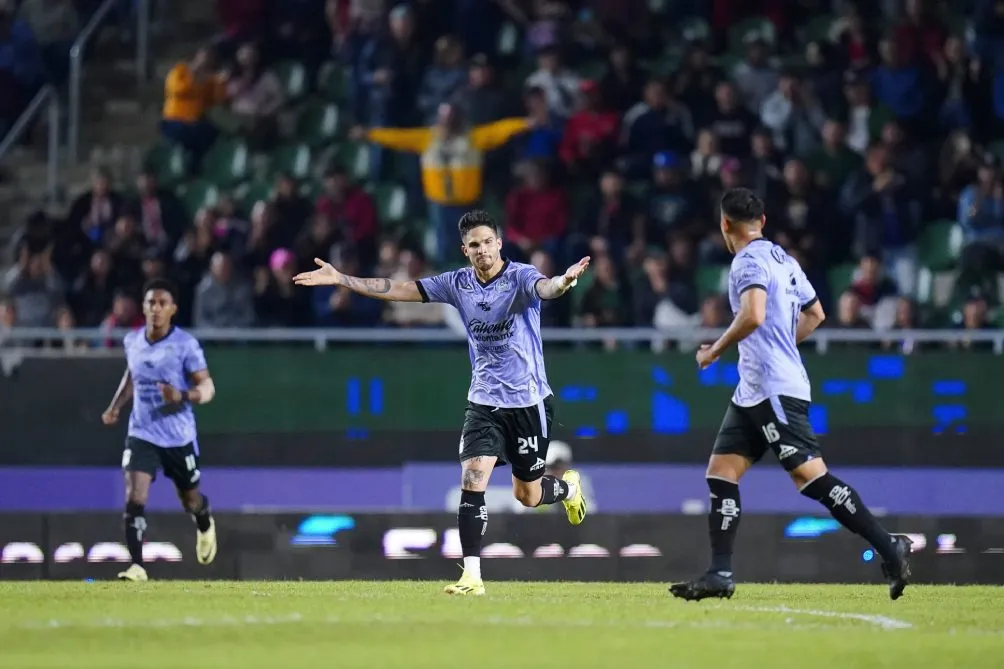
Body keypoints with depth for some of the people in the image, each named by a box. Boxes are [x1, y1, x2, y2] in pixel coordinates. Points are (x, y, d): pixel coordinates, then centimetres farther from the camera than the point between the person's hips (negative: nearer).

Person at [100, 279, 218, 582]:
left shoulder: (186, 344, -12)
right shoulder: (132, 341, 1)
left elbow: (207, 387, -12)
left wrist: (183, 396, -32)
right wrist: (115, 406, 10)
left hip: (179, 437, -2)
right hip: (141, 434, 2)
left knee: (191, 500, 16)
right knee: (134, 498, -18)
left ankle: (205, 526, 53)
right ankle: (136, 566, -18)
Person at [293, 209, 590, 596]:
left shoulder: (520, 277, -14)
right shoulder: (458, 284, -1)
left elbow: (544, 288, -37)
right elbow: (399, 289, 0)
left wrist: (563, 282, -61)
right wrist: (340, 279, -6)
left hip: (528, 401, -3)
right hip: (483, 401, 3)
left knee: (527, 496, 9)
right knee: (472, 482, -14)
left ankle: (569, 487, 45)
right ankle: (472, 577, -12)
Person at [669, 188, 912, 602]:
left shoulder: (749, 260, -12)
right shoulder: (782, 258, 16)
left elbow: (753, 316, -27)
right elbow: (815, 314, 25)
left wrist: (715, 351, -13)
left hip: (775, 391, -10)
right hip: (753, 392, 10)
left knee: (812, 478, -13)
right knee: (720, 474, 7)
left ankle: (889, 548, -12)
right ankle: (720, 575, 4)